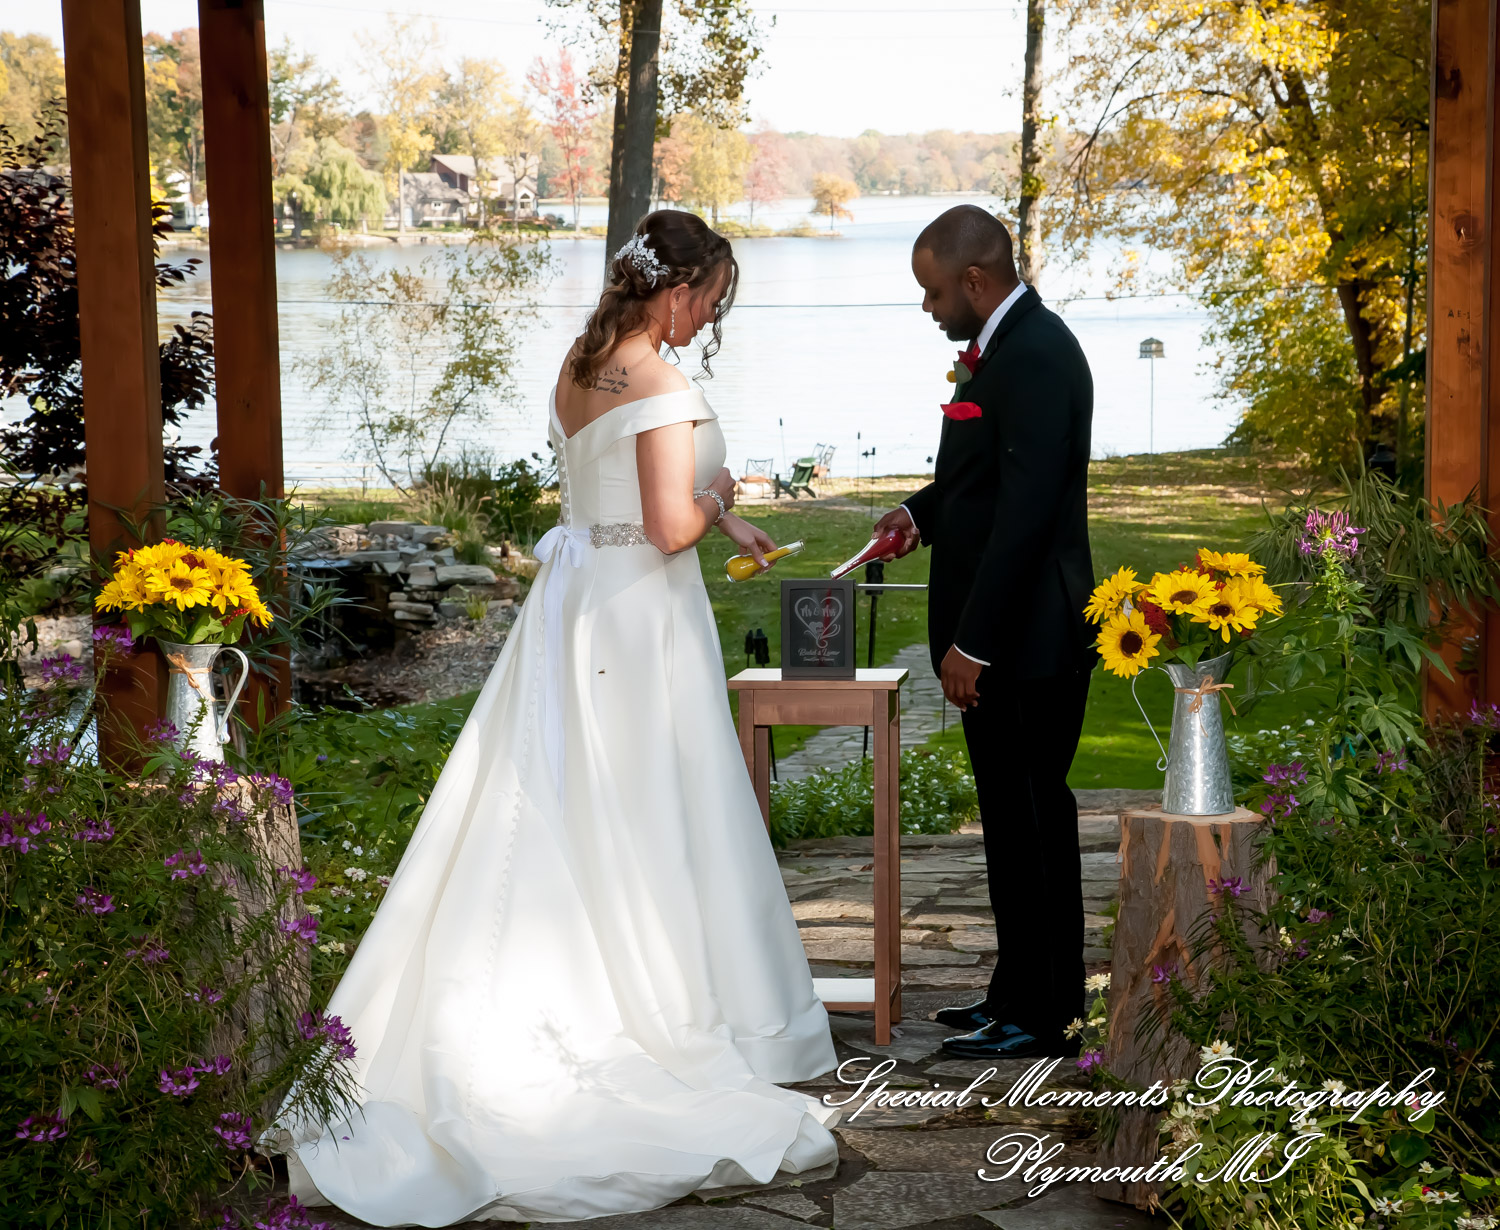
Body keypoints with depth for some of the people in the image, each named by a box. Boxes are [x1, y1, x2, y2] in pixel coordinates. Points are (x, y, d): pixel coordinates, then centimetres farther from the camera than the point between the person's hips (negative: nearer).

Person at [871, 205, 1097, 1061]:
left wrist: (973, 643, -22)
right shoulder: (1011, 343, 13)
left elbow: (1027, 510, -24)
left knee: (1025, 821, -3)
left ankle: (1035, 1017, 6)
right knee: (1034, 814, 16)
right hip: (1016, 636, 10)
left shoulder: (1035, 356, -19)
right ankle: (1036, 991, 27)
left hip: (1021, 638, -10)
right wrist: (925, 510, 8)